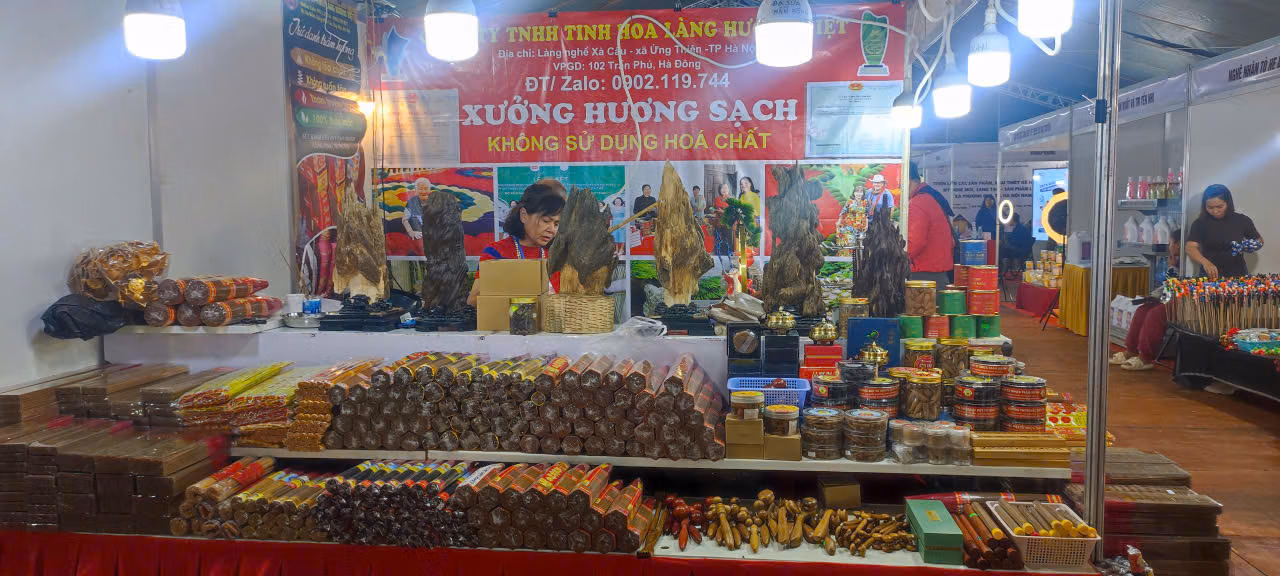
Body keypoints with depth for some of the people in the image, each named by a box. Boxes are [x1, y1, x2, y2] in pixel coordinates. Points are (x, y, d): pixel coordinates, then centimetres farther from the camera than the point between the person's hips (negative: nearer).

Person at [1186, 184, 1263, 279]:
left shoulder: (1242, 221, 3)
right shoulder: (1200, 223, -2)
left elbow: (1259, 241, 17)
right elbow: (1190, 248, -14)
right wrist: (1205, 262, -32)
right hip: (1210, 276, -1)